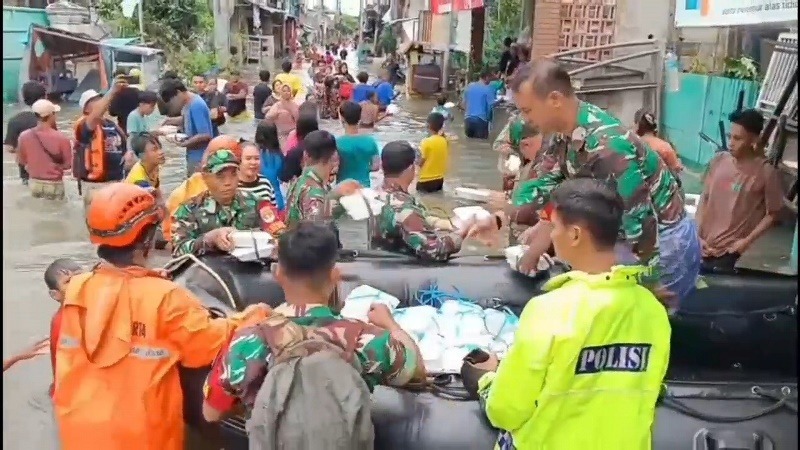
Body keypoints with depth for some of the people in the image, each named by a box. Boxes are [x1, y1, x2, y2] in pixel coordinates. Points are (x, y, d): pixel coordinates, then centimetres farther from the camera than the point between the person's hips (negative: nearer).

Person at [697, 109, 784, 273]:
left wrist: (747, 241, -14)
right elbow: (704, 198, 7)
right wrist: (696, 234, 0)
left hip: (729, 251, -4)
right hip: (703, 244, 4)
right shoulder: (719, 160, 0)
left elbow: (772, 214, -5)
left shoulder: (766, 172, -12)